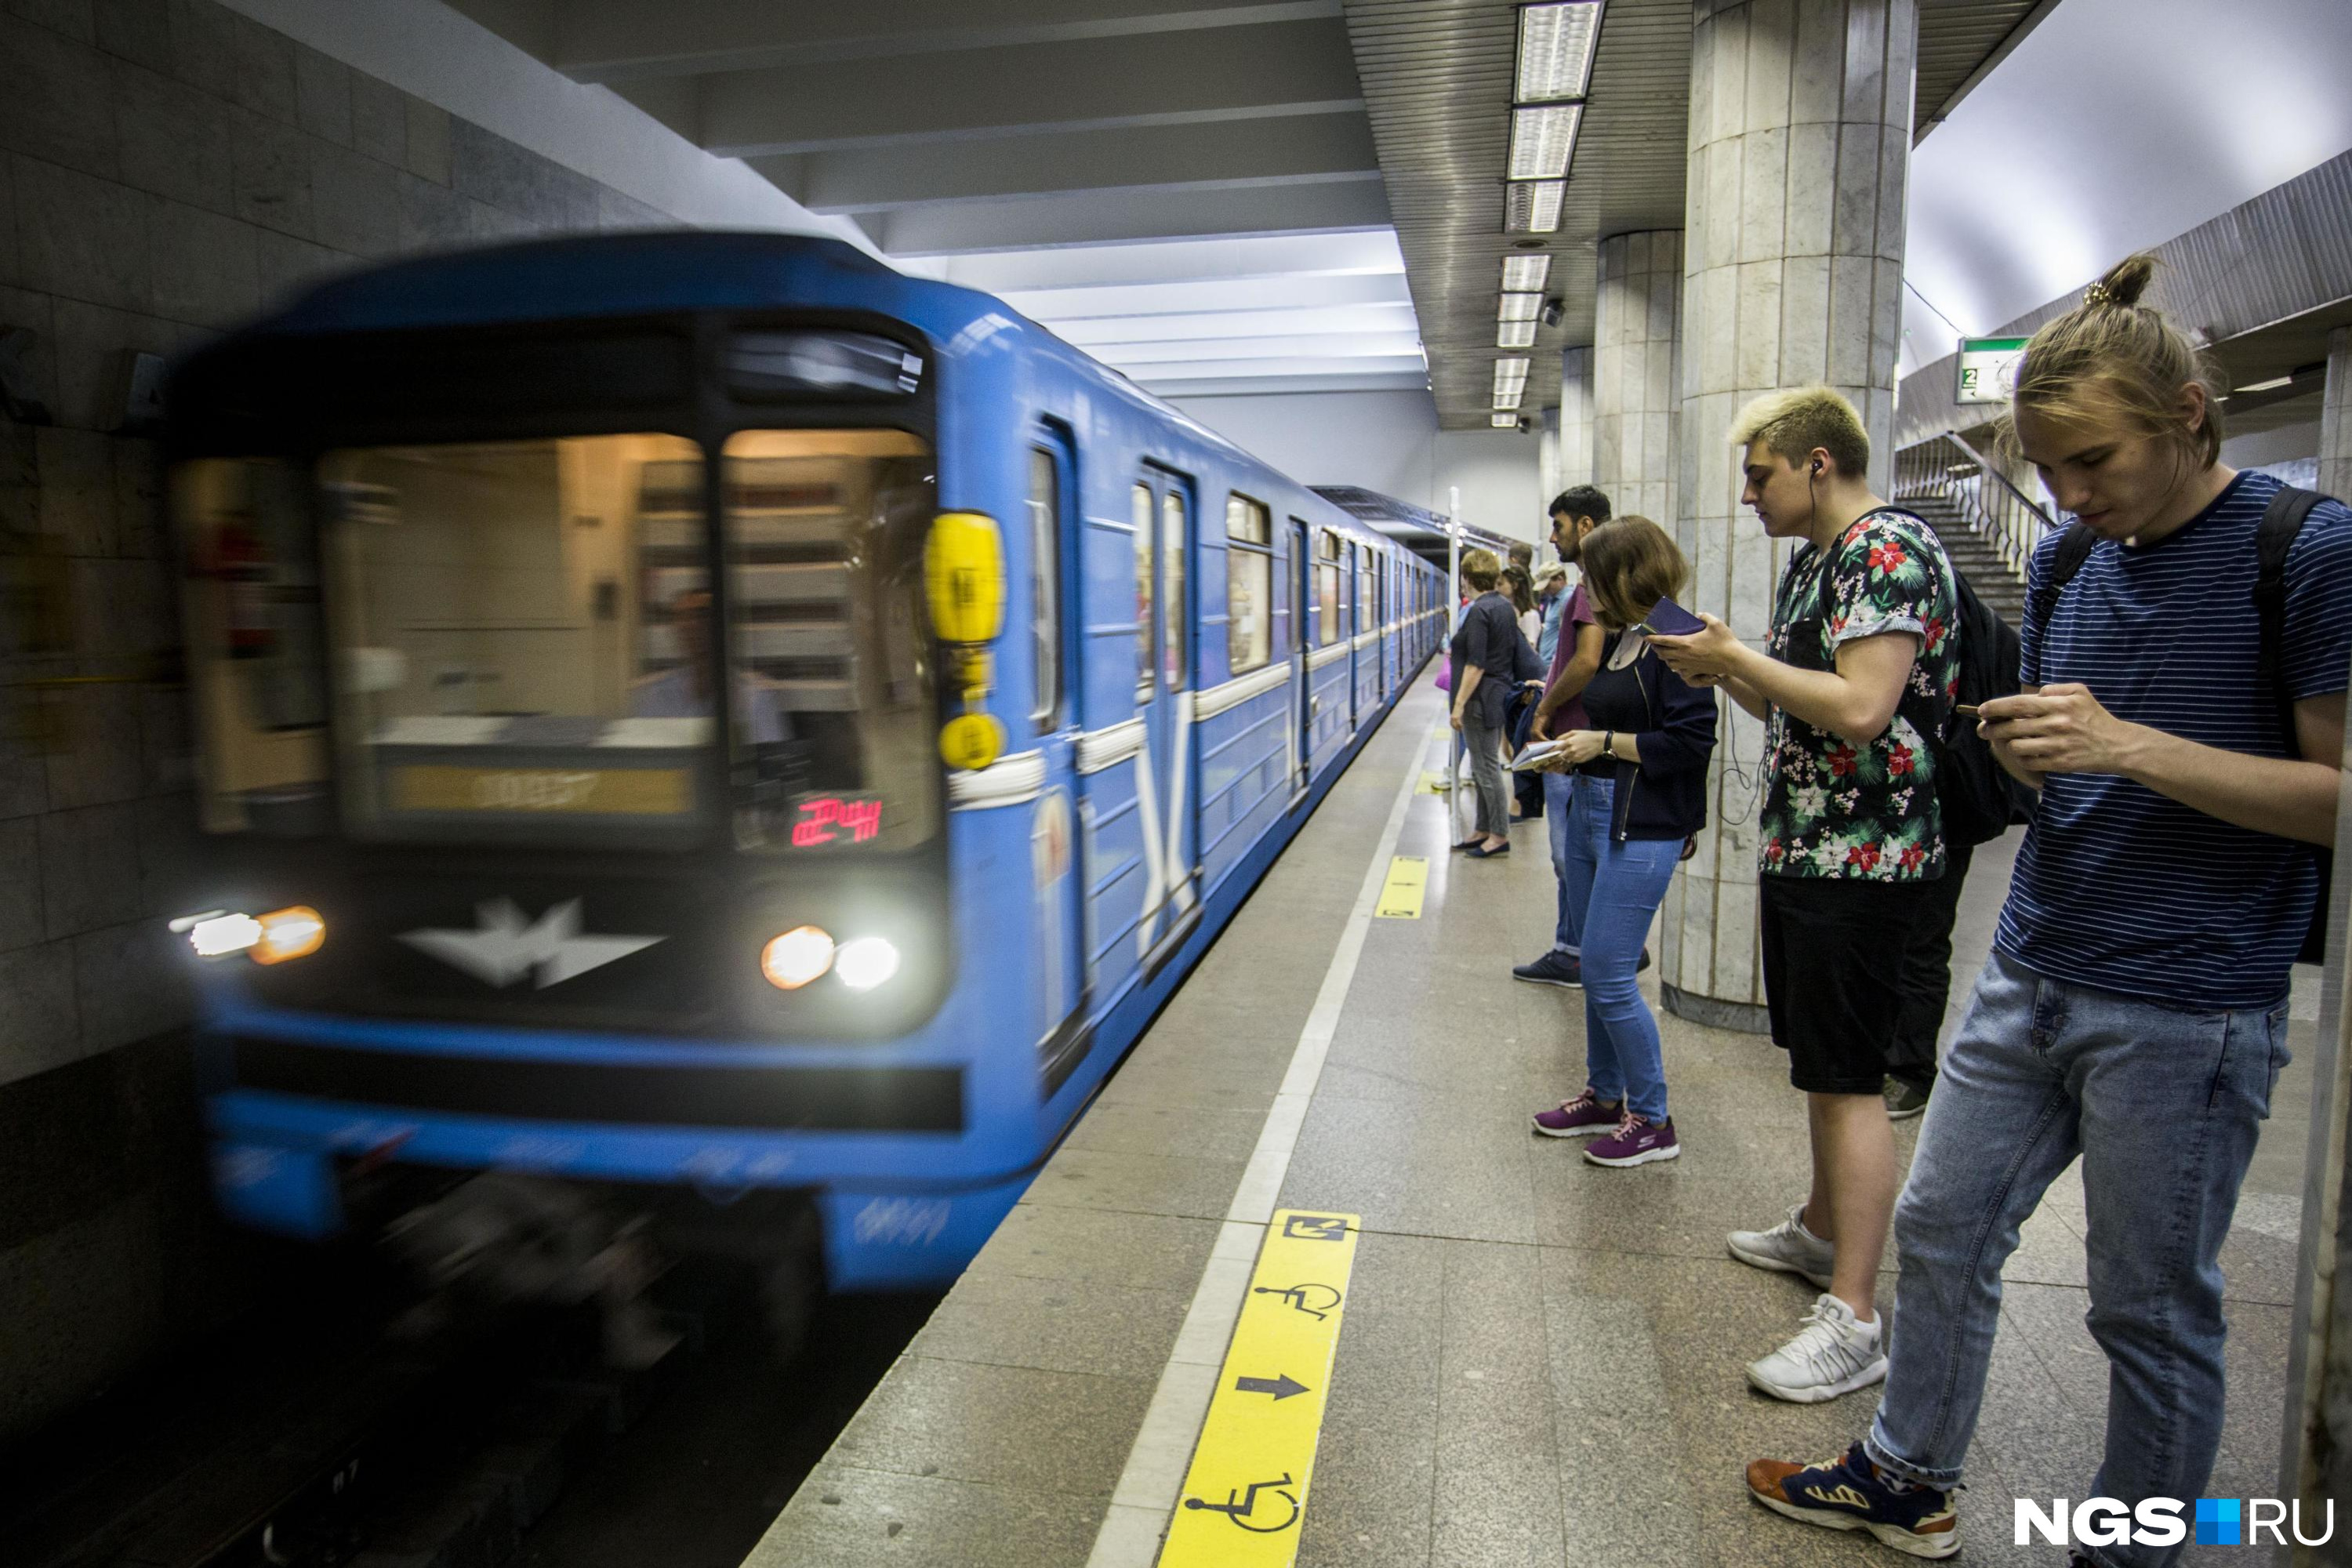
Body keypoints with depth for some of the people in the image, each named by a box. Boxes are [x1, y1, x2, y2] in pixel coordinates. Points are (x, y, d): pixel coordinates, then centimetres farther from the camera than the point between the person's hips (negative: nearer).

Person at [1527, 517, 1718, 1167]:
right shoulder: (1618, 639, 12)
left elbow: (1691, 743, -20)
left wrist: (1605, 743, -17)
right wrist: (1573, 755, 6)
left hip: (1642, 830, -9)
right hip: (1592, 812, 10)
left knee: (1609, 975, -6)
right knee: (1597, 971, 17)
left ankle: (1652, 1121, 10)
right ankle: (1605, 1097, 32)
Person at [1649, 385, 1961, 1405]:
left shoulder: (1890, 551, -15)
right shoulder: (1812, 560, 15)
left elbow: (1859, 708, -27)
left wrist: (1736, 656, -16)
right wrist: (1722, 672, 5)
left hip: (1861, 864, -10)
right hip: (1804, 854, 10)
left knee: (1849, 1081, -7)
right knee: (1818, 1064, 20)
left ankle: (1853, 1319, 0)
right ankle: (1822, 1231, 36)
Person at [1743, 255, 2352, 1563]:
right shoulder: (2068, 560, 8)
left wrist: (2127, 745, -23)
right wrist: (2024, 750, -6)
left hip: (2187, 1007, -6)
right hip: (2033, 975, 7)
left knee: (2154, 1311, 9)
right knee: (1943, 1229, 15)